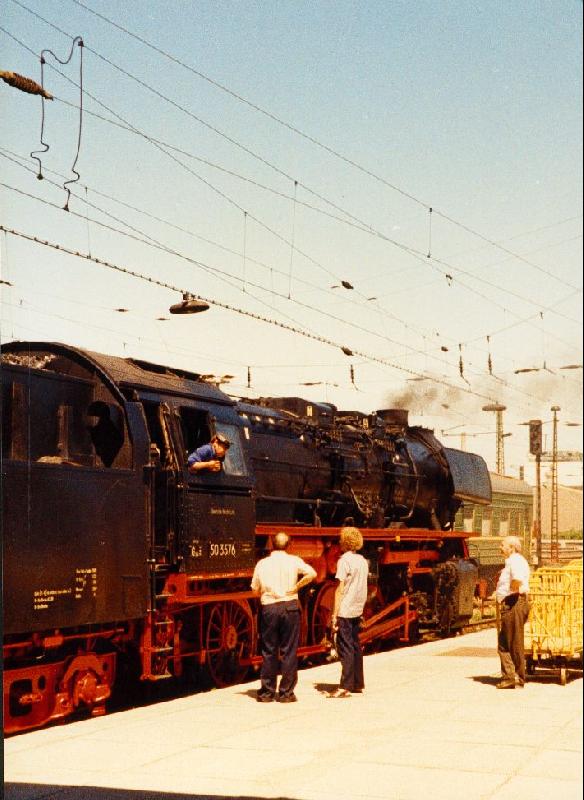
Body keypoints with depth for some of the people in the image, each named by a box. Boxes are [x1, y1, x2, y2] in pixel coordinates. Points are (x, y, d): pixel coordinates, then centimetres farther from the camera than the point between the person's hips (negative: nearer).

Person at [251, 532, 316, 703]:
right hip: (290, 607, -1)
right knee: (289, 651, 4)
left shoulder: (262, 564, 5)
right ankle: (286, 692, 4)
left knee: (269, 651, 9)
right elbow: (311, 574, -13)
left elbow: (255, 588, 7)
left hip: (268, 609, 1)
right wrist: (296, 586, -4)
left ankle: (267, 692, 11)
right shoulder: (293, 561, 0)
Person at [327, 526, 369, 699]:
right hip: (357, 610, 7)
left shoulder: (344, 560, -11)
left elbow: (340, 589, -14)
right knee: (355, 646, 14)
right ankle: (358, 684, 19)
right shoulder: (363, 561, 11)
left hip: (345, 610, -7)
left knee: (345, 648, -8)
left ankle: (345, 687, -11)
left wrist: (335, 614, -13)